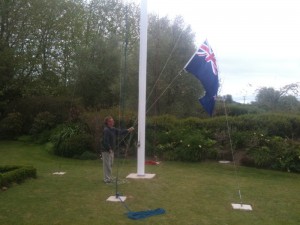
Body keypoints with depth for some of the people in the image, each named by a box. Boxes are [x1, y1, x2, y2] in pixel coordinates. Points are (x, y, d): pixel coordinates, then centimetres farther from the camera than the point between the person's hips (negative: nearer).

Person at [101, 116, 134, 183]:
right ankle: (107, 179, 2)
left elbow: (120, 131, 12)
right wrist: (109, 149, -20)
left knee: (110, 164, 16)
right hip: (106, 150, -10)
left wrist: (128, 130, 0)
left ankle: (109, 178, 26)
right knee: (107, 165, -4)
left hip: (111, 150, 10)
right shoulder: (106, 130, -17)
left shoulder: (113, 129, 13)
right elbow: (105, 141, -22)